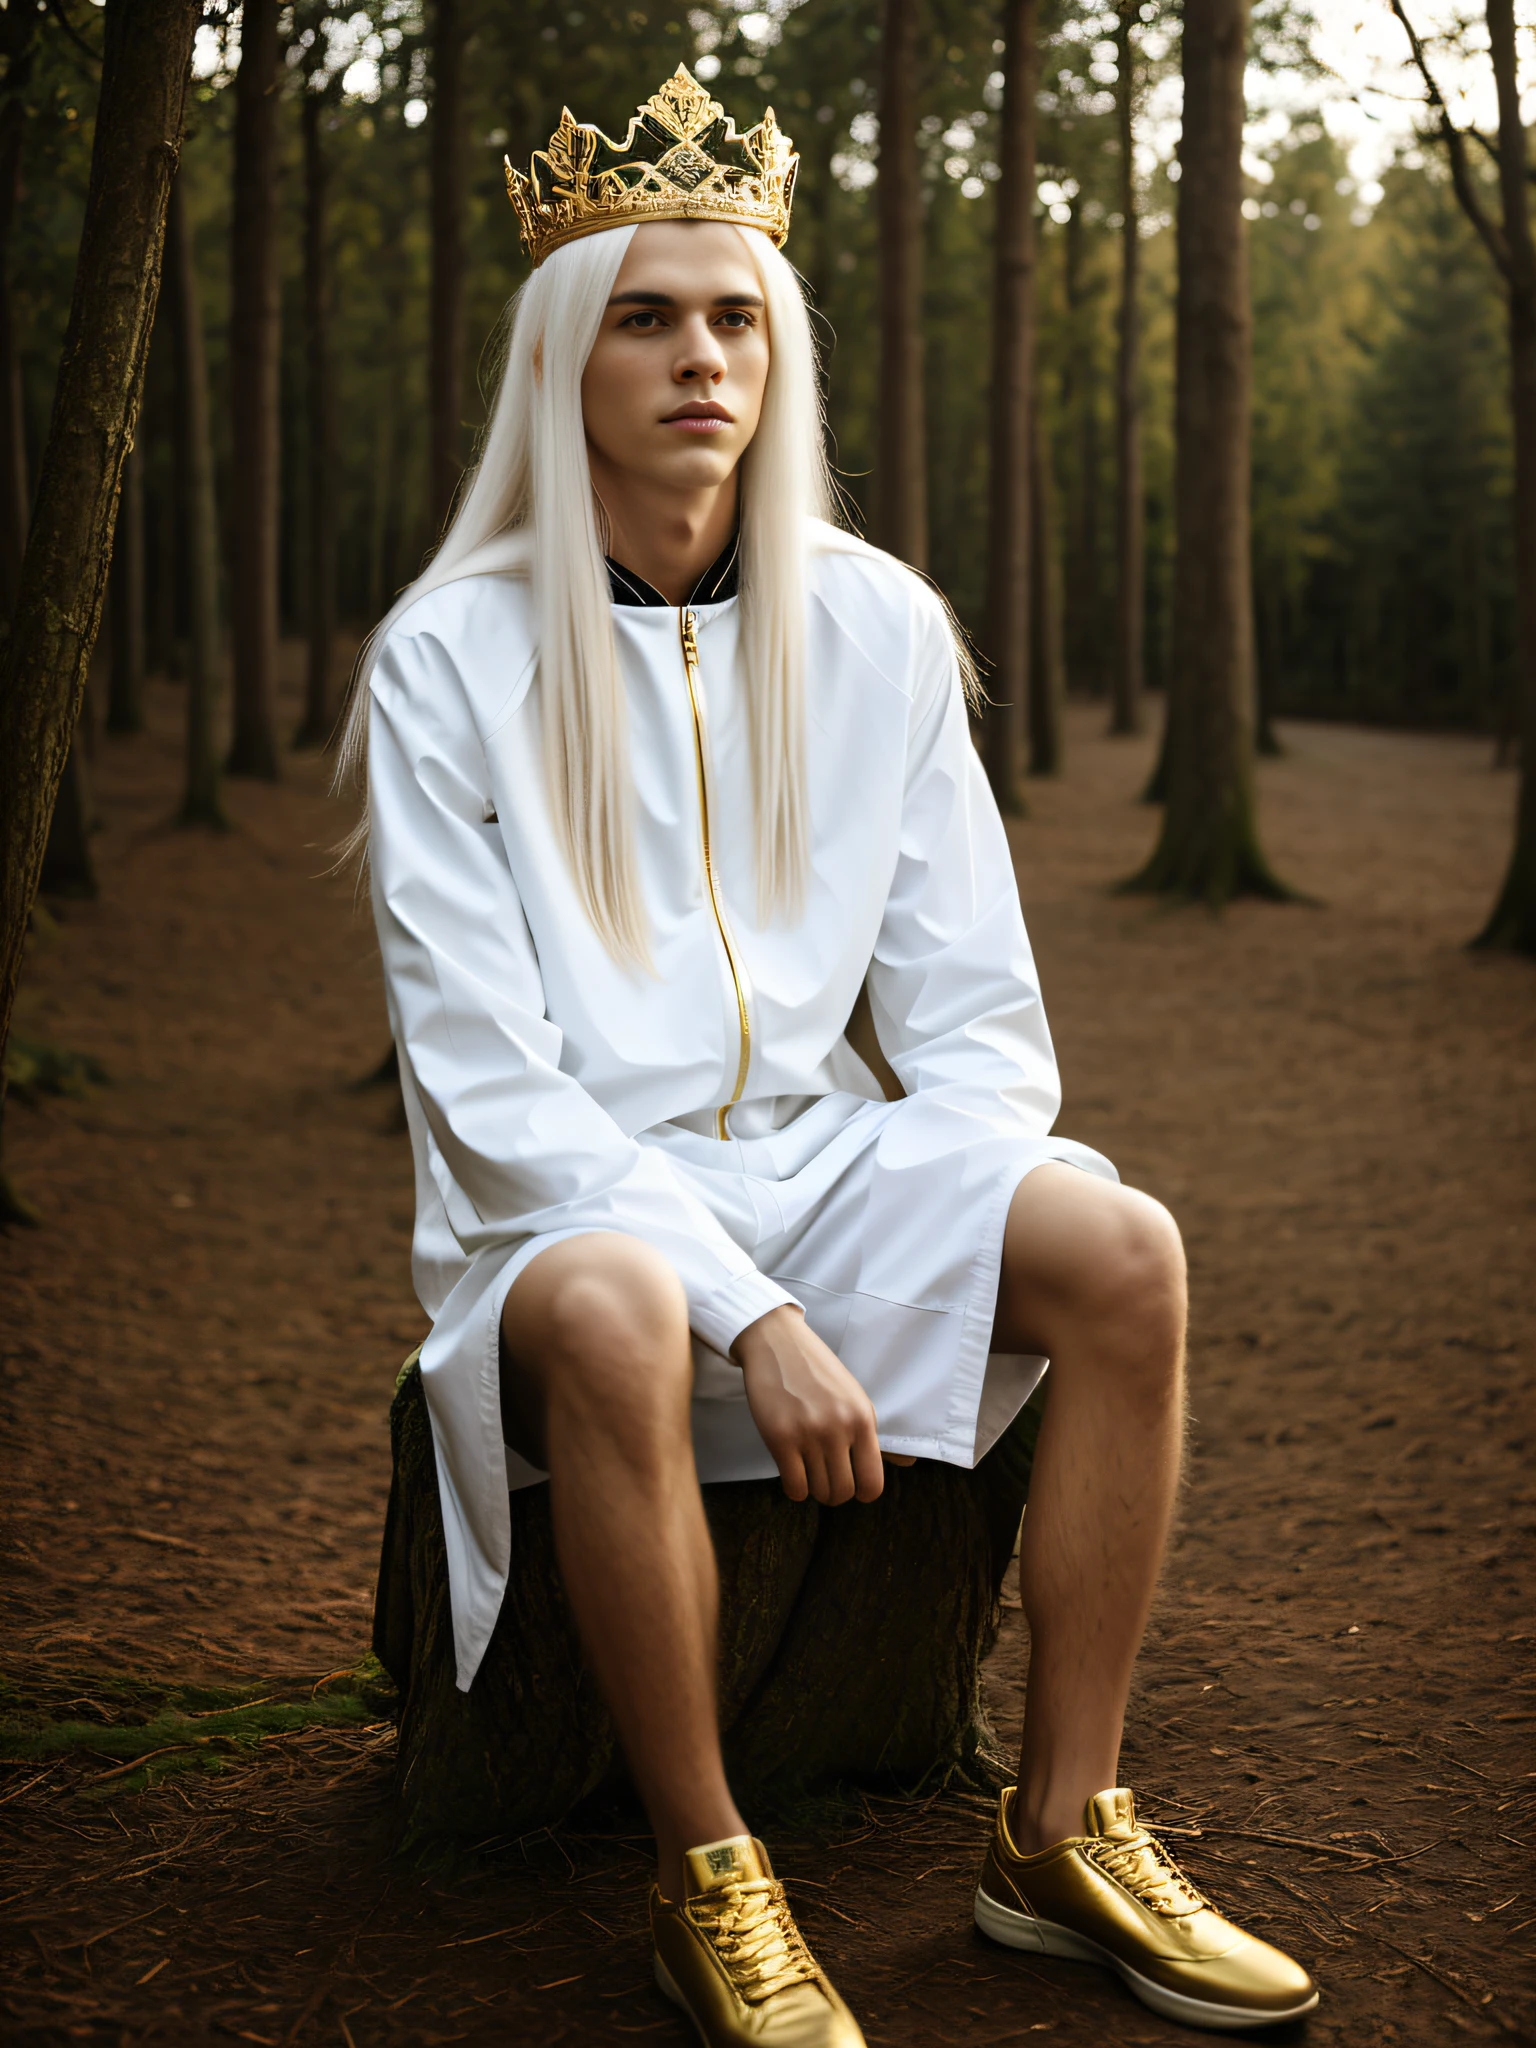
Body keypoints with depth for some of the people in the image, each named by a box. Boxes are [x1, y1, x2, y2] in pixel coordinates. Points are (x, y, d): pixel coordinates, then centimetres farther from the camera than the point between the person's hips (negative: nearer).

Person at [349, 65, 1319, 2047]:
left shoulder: (875, 627, 3)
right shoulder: (453, 656, -7)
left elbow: (974, 1022, 5)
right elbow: (485, 1080, -14)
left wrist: (931, 1236, -15)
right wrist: (754, 1318, -24)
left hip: (819, 1163, 4)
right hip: (562, 1203, -3)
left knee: (1125, 1245, -24)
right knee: (618, 1319, -37)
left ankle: (1061, 1834, -10)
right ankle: (703, 1883, -17)